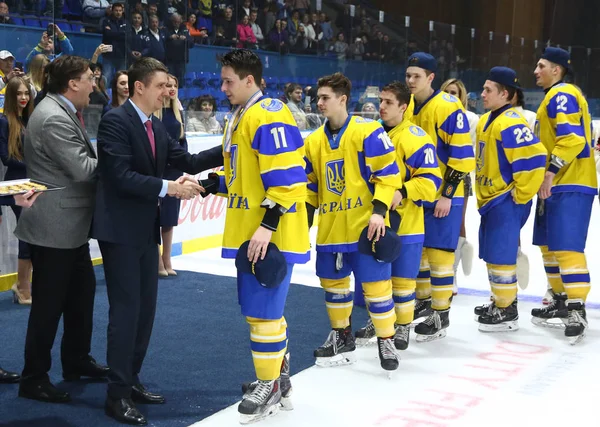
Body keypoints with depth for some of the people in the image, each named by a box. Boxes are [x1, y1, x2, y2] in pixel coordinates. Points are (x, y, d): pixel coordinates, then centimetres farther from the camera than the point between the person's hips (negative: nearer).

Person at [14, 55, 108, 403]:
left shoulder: (65, 112, 11)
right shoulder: (53, 118, -21)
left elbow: (84, 158, 10)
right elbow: (83, 169, -23)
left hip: (71, 224, 11)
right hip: (55, 226, -11)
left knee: (82, 291, 19)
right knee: (49, 303, 0)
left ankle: (77, 360, 34)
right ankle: (34, 378, 12)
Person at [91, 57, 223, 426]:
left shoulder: (157, 126, 11)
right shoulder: (115, 121, -15)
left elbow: (186, 161, 8)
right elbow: (121, 176, -23)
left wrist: (226, 152, -3)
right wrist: (169, 188, -25)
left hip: (147, 229, 9)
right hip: (120, 230, -9)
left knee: (146, 308, 13)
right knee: (126, 310, -5)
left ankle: (131, 379, 26)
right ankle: (117, 394, 5)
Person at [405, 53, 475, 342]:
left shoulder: (448, 107, -16)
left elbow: (462, 154, -18)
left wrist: (447, 193, -18)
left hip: (443, 195, -8)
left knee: (438, 252, -4)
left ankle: (440, 316, 6)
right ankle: (424, 301, 33)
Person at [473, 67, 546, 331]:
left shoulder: (510, 122, -19)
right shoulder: (486, 121, 12)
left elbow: (534, 157, -27)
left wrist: (521, 193, -19)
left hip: (507, 201, -10)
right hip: (490, 199, 10)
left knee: (500, 257, -5)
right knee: (492, 255, 17)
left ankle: (508, 312, 6)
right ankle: (500, 302, 30)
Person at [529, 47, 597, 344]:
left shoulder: (562, 95, -11)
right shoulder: (554, 97, 21)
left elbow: (572, 137, -23)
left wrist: (551, 172, -25)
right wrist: (546, 177, 24)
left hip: (571, 185, -11)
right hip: (556, 185, 11)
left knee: (566, 246, -14)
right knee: (549, 245, 14)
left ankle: (577, 310, -12)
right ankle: (561, 300, 24)